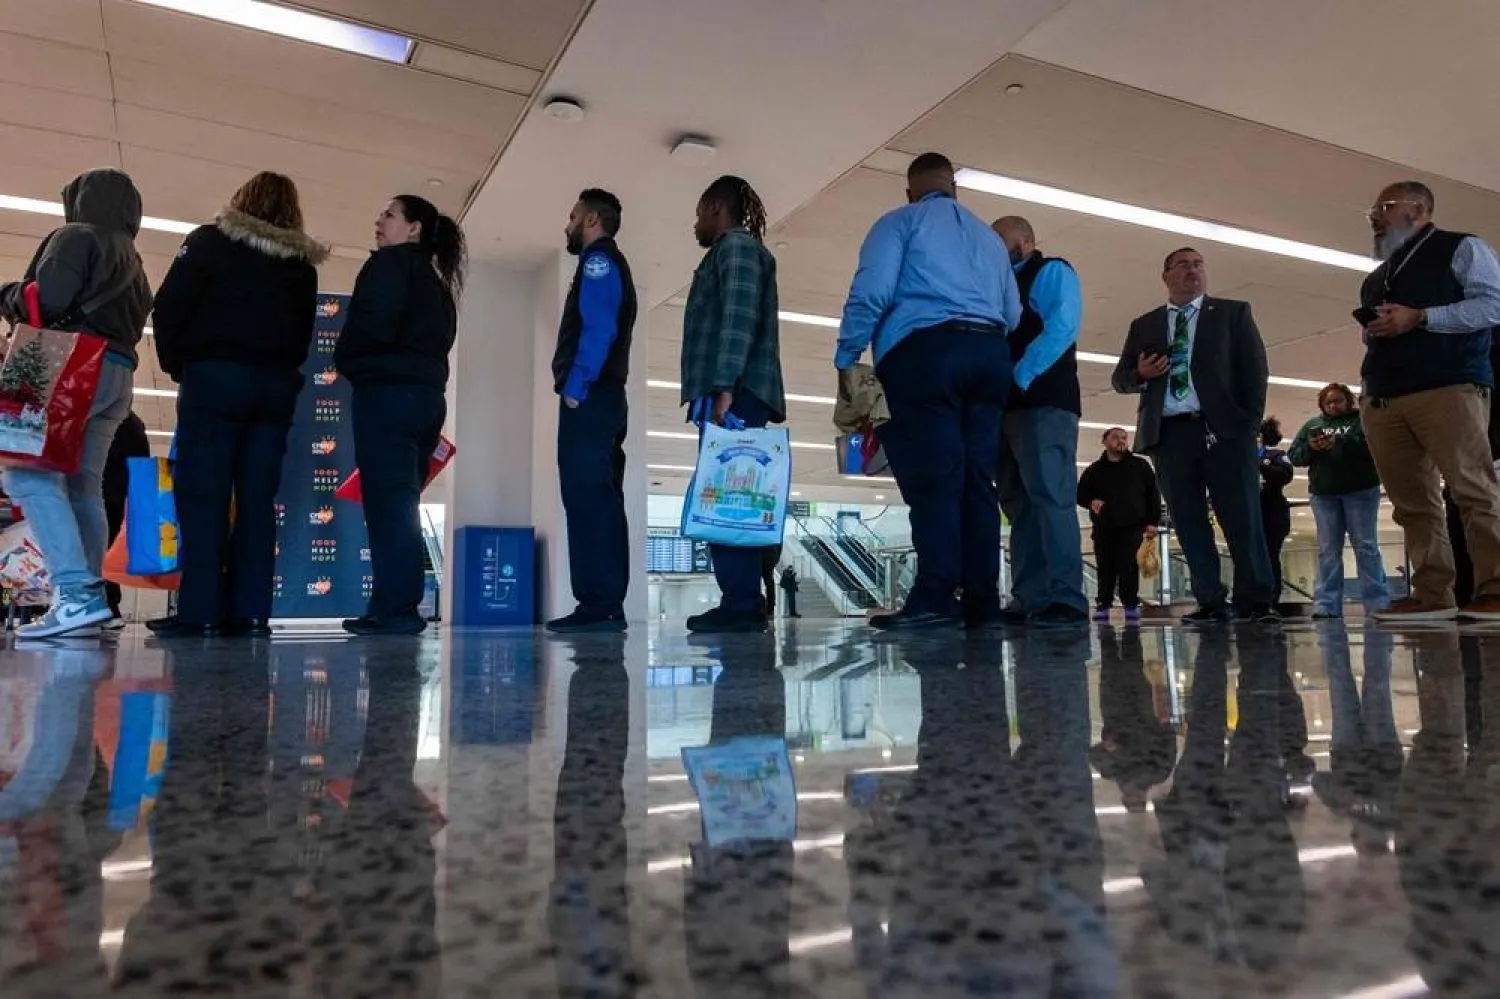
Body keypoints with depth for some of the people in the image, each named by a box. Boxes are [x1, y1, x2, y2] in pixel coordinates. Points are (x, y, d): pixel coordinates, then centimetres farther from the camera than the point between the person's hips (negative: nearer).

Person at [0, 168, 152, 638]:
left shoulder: (77, 236, 2)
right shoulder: (132, 262, 27)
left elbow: (49, 296, -13)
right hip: (116, 373, 9)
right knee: (82, 485, 5)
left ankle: (75, 592, -28)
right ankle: (89, 595, 0)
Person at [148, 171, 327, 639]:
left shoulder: (211, 241, 4)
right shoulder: (303, 264, 15)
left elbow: (170, 307, -3)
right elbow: (303, 337, 12)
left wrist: (176, 364, 9)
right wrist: (278, 370, 14)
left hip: (216, 376, -3)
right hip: (277, 385, 4)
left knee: (202, 494, -4)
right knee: (257, 498, 2)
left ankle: (200, 611, -8)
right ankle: (250, 611, -1)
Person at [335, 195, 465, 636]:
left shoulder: (390, 263, -2)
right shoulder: (437, 283, 24)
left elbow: (374, 324, -15)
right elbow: (437, 339, 17)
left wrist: (346, 359, 2)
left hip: (388, 393, -8)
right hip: (427, 396, 9)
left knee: (386, 502, -10)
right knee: (402, 504, 8)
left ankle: (393, 609, -12)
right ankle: (402, 608, 8)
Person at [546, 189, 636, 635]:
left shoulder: (598, 260, -3)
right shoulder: (611, 265, 27)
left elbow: (597, 329, -17)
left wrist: (574, 388, -17)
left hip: (589, 398, -10)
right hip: (605, 397, 10)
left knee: (586, 500, -13)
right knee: (600, 500, 6)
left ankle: (597, 605, -14)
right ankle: (607, 605, 7)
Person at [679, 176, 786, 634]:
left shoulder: (736, 244, 1)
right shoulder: (734, 249, 31)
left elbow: (739, 317, -14)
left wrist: (724, 387, -24)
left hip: (733, 393, -10)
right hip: (734, 394, 10)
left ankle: (741, 605, -14)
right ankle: (742, 603, 5)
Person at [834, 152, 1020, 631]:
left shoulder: (900, 222, 9)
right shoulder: (989, 235, 27)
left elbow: (872, 292, -6)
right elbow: (1013, 315, 23)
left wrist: (846, 359, -1)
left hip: (925, 350, -5)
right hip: (989, 353, 6)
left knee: (931, 476, -11)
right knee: (977, 478, 2)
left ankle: (936, 598, -18)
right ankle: (982, 601, -1)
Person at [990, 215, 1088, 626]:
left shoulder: (1051, 271, 6)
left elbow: (1061, 328, -11)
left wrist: (1020, 378, -16)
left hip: (1043, 402, -8)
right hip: (1007, 406, 8)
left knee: (1050, 497, -16)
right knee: (1019, 504, 2)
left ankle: (1065, 599, -18)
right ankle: (1030, 601, 2)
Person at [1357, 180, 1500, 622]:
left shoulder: (1461, 248, 9)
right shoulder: (1375, 278, 28)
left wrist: (1419, 317, -11)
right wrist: (1371, 332, 7)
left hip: (1448, 387, -6)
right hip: (1381, 398, 6)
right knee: (1412, 502, 1)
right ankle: (1432, 595, 2)